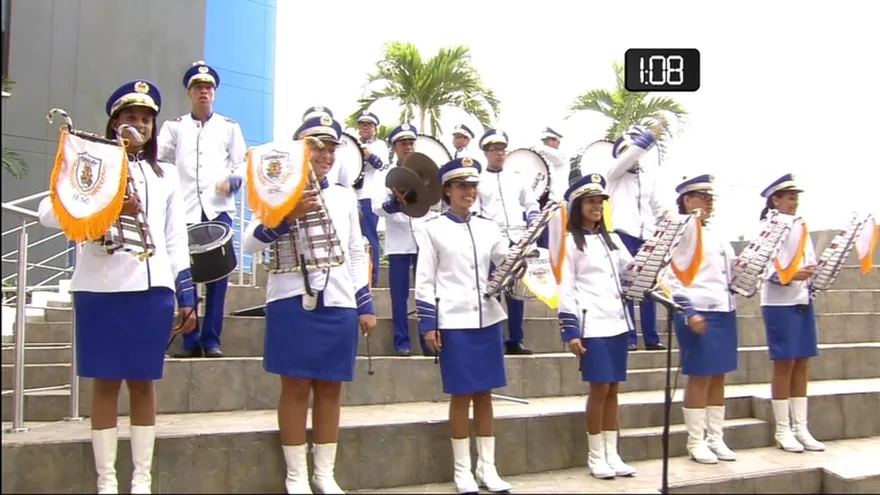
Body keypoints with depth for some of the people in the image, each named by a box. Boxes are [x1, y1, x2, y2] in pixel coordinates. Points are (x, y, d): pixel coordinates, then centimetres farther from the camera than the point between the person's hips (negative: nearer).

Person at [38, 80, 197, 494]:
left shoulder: (166, 175, 17)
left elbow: (176, 240, 15)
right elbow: (48, 212, -9)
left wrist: (187, 295, 9)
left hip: (152, 288, 2)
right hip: (101, 288, -2)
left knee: (143, 381, 6)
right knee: (105, 381, 2)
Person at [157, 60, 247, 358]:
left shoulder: (229, 127, 15)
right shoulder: (174, 127, 15)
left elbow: (243, 166, 9)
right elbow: (154, 158, 1)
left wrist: (232, 181, -11)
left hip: (219, 209, 0)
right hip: (185, 210, 1)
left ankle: (211, 339, 1)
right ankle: (190, 340, 5)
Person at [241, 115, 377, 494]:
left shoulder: (345, 197, 15)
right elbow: (250, 243, -8)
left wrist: (366, 305, 11)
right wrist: (289, 216, -22)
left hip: (338, 305, 4)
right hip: (293, 302, -4)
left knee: (330, 389, 8)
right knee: (296, 388, 0)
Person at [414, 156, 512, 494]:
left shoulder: (488, 228, 12)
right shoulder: (433, 230, 0)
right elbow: (425, 281, -3)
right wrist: (428, 325, -9)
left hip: (488, 319, 4)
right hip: (454, 322, -4)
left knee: (484, 394, 9)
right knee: (461, 396, 1)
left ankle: (487, 468, 17)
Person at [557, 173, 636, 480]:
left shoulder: (611, 239, 17)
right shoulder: (570, 242, -2)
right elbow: (566, 289, -8)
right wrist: (570, 331, -14)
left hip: (618, 322, 6)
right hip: (592, 325, -6)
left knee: (613, 388, 8)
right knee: (599, 388, -5)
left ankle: (612, 454, 14)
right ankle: (596, 456, 7)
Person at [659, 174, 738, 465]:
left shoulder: (715, 234, 18)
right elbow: (668, 276, -15)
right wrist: (687, 312, -21)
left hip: (724, 312, 8)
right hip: (698, 313, -8)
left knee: (719, 377, 10)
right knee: (700, 377, -3)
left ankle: (716, 438, 17)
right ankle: (696, 442, 6)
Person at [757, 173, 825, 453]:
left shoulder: (800, 228, 13)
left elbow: (810, 262, 15)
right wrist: (790, 276, -28)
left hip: (803, 301, 6)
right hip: (779, 303, -6)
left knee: (802, 363, 7)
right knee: (784, 364, -2)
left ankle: (801, 428, 14)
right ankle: (783, 430, 6)